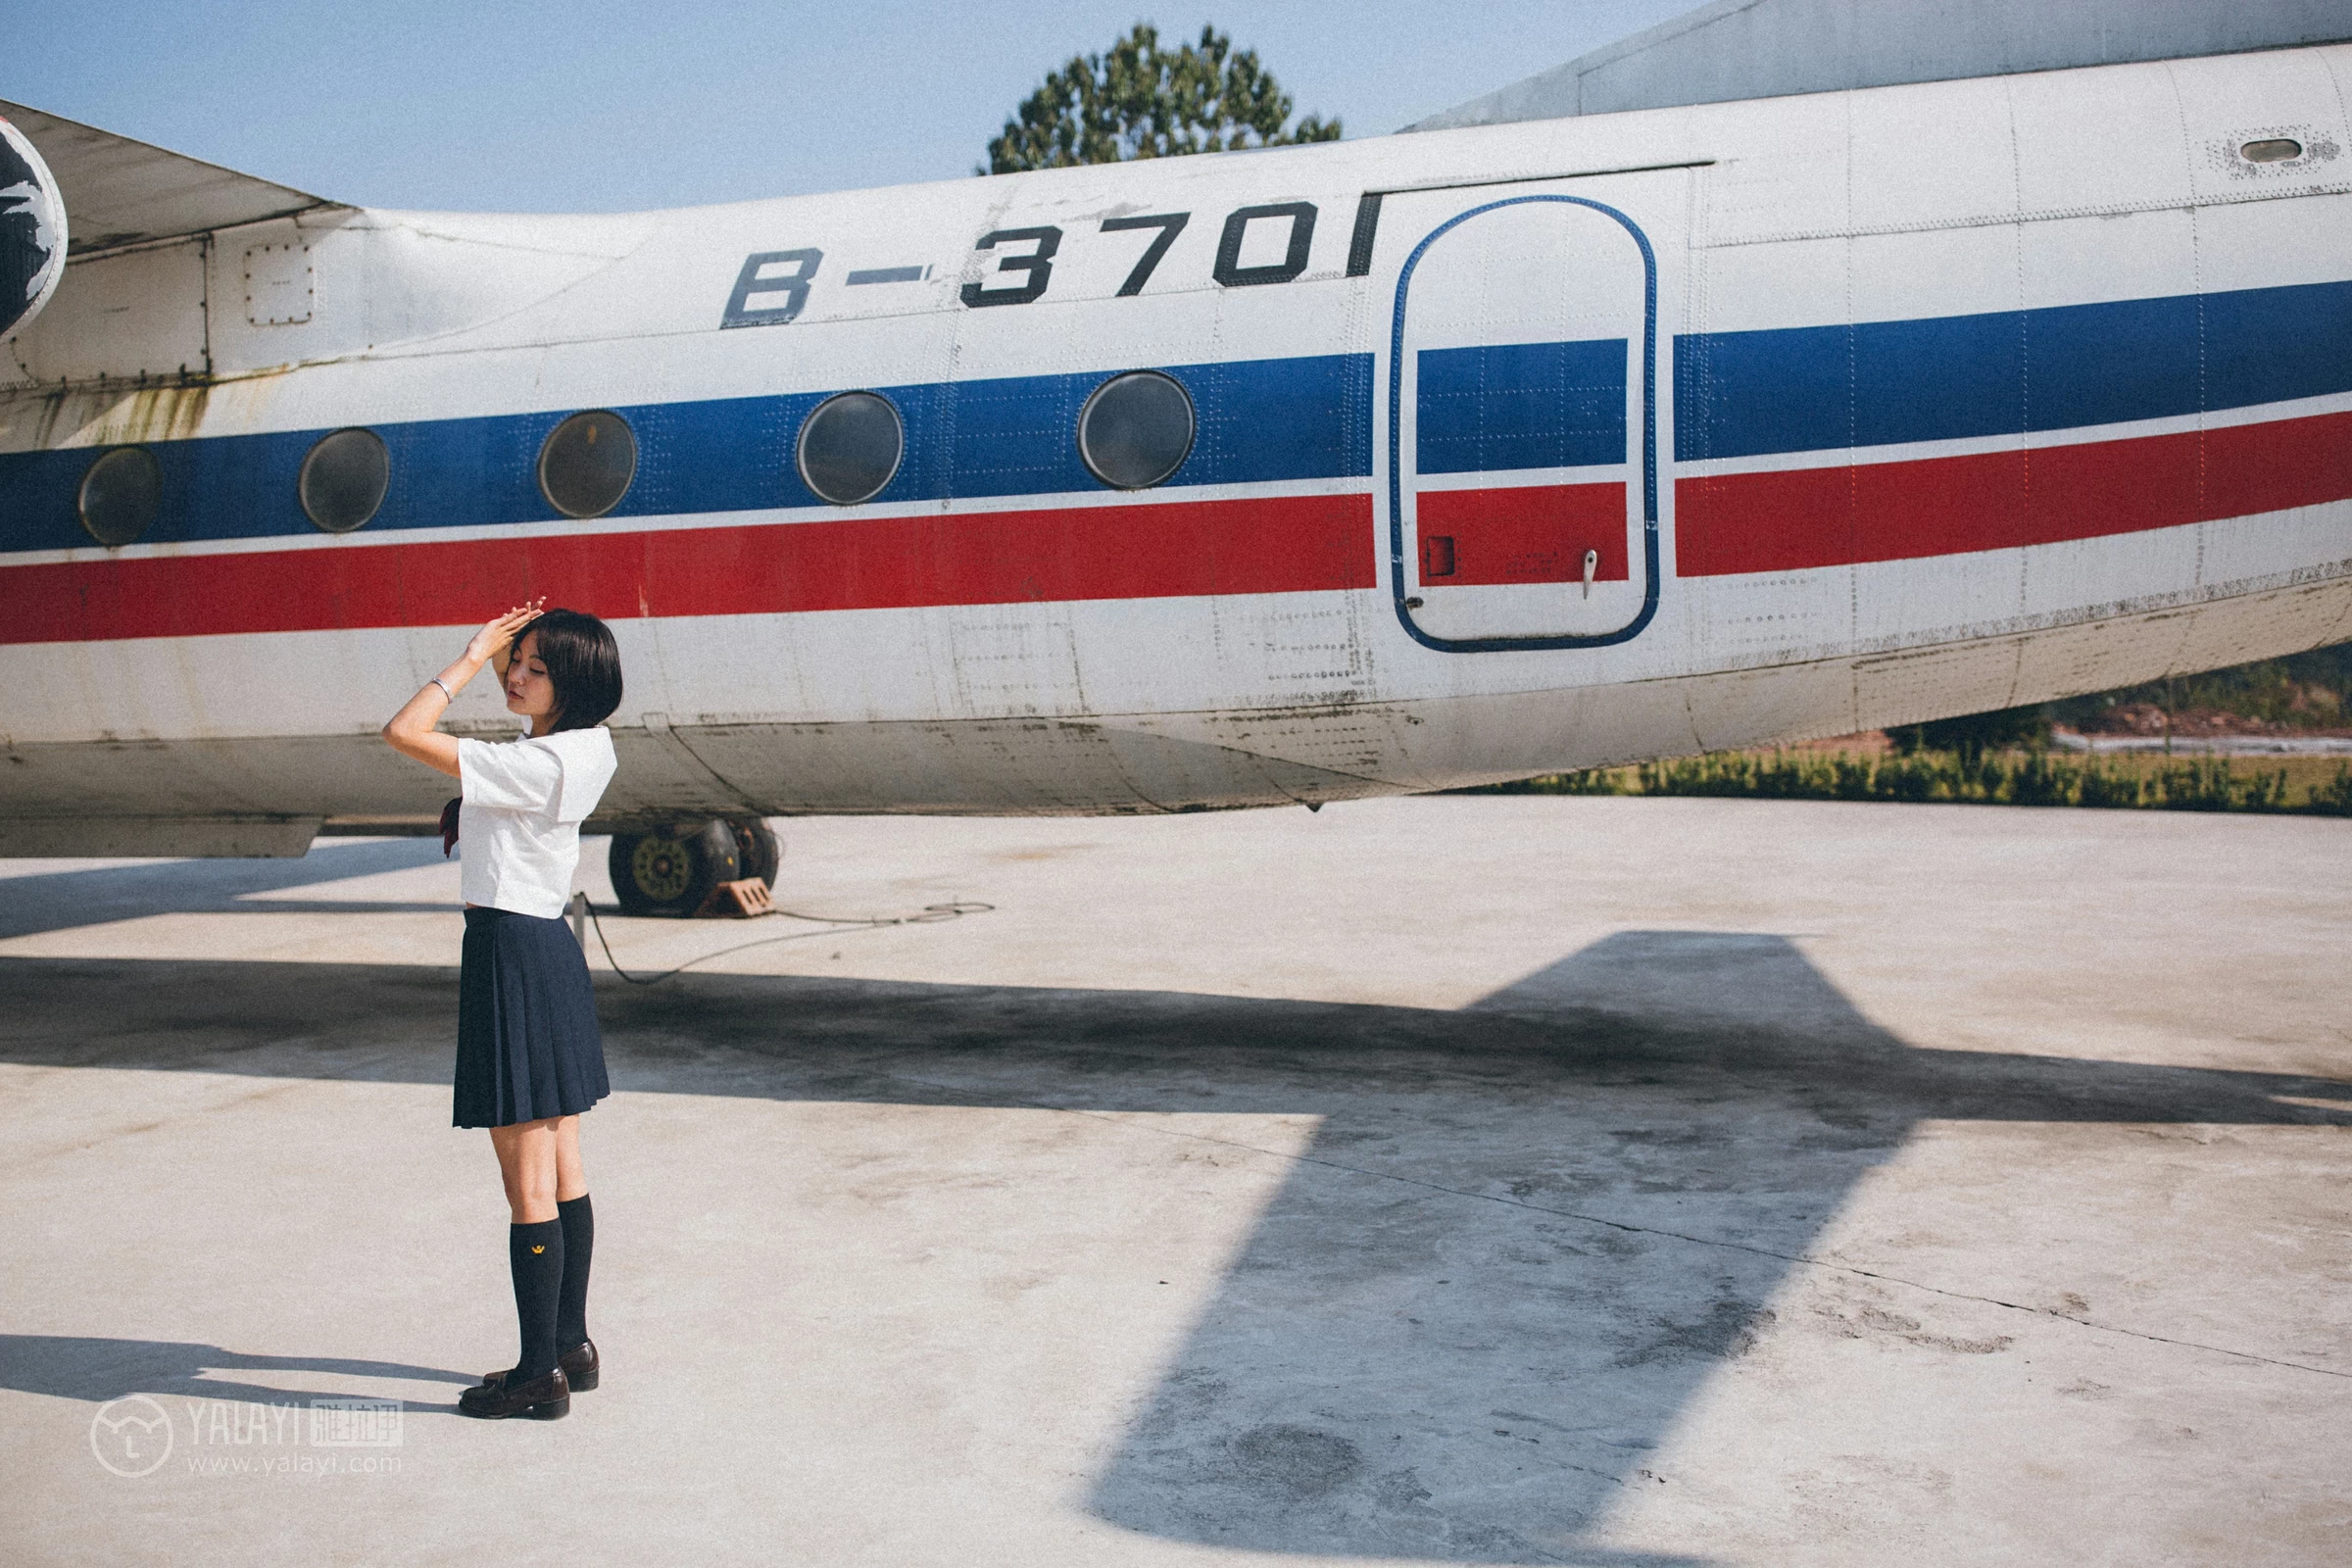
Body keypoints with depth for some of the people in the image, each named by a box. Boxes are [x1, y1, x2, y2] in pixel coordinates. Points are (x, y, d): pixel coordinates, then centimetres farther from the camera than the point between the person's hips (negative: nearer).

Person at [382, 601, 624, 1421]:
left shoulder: (534, 764, -21)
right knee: (562, 1172, 15)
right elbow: (529, 698, 28)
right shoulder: (588, 747, 5)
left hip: (511, 954, -10)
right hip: (553, 950, 10)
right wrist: (499, 650, 9)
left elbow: (404, 731, -21)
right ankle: (571, 1345, 26)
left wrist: (473, 655, -13)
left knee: (527, 1182, -1)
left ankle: (540, 1372, 8)